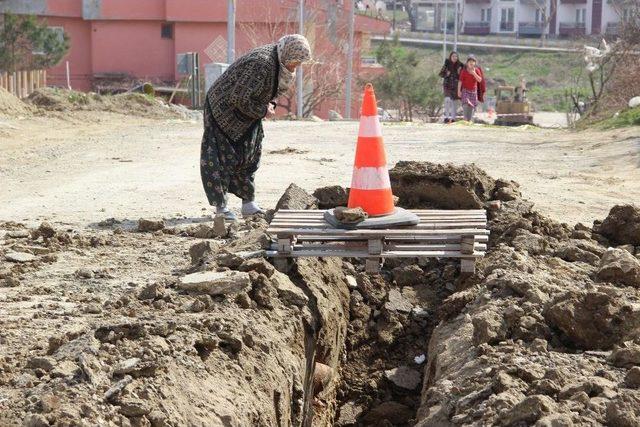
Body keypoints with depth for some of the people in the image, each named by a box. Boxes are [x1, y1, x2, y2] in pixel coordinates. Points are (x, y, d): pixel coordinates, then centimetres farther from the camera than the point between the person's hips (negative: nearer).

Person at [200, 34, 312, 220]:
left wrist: (269, 104, -3)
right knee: (222, 157, -5)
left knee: (249, 156, 11)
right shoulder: (261, 63, -33)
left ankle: (248, 204, 19)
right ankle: (220, 207, -1)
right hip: (224, 109, -10)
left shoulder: (279, 61, -5)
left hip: (247, 114, 10)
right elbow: (239, 98, -32)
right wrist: (263, 111, -19)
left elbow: (280, 85, 16)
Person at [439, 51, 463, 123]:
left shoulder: (459, 65, 0)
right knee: (447, 99, -19)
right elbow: (441, 74, 6)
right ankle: (446, 116, -13)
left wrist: (459, 73, -13)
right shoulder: (446, 65, -1)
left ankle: (453, 118, 13)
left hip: (456, 86, 2)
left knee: (454, 101, 4)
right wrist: (446, 74, -12)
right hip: (447, 85, -1)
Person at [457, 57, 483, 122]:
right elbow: (460, 81, -4)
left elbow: (480, 80, -6)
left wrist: (474, 73, -18)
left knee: (472, 106, 2)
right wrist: (459, 91, -9)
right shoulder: (464, 71, -4)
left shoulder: (477, 70, 2)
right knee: (466, 104, -19)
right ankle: (465, 119, -13)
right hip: (465, 90, -2)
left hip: (473, 90, 3)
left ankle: (470, 120, 11)